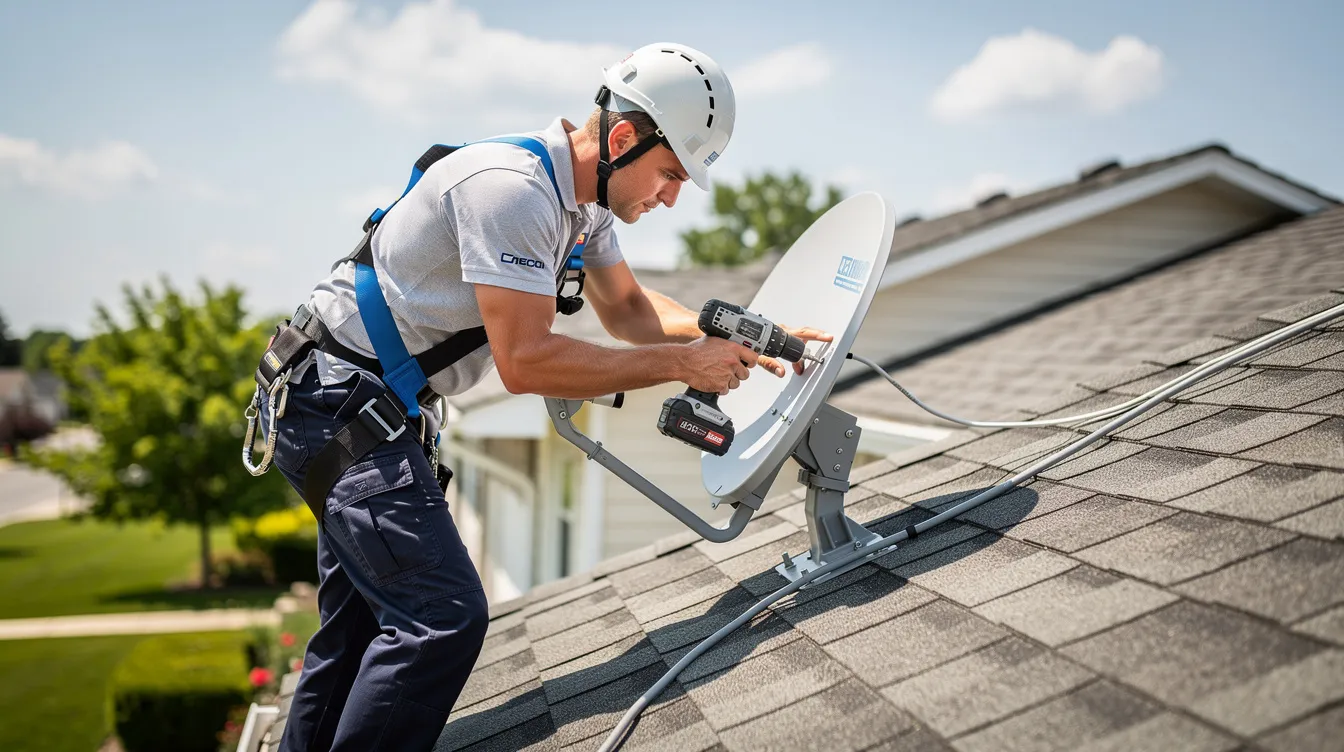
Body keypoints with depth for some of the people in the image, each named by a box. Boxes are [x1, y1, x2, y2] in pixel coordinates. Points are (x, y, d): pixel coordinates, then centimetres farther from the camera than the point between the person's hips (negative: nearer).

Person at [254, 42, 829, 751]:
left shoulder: (582, 198, 6)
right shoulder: (511, 186, -25)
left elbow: (629, 307, 16)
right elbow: (524, 360, -29)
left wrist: (732, 337, -2)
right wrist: (682, 362, -23)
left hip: (361, 411, 10)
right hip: (339, 401, -10)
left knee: (363, 622, 16)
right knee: (443, 617, -16)